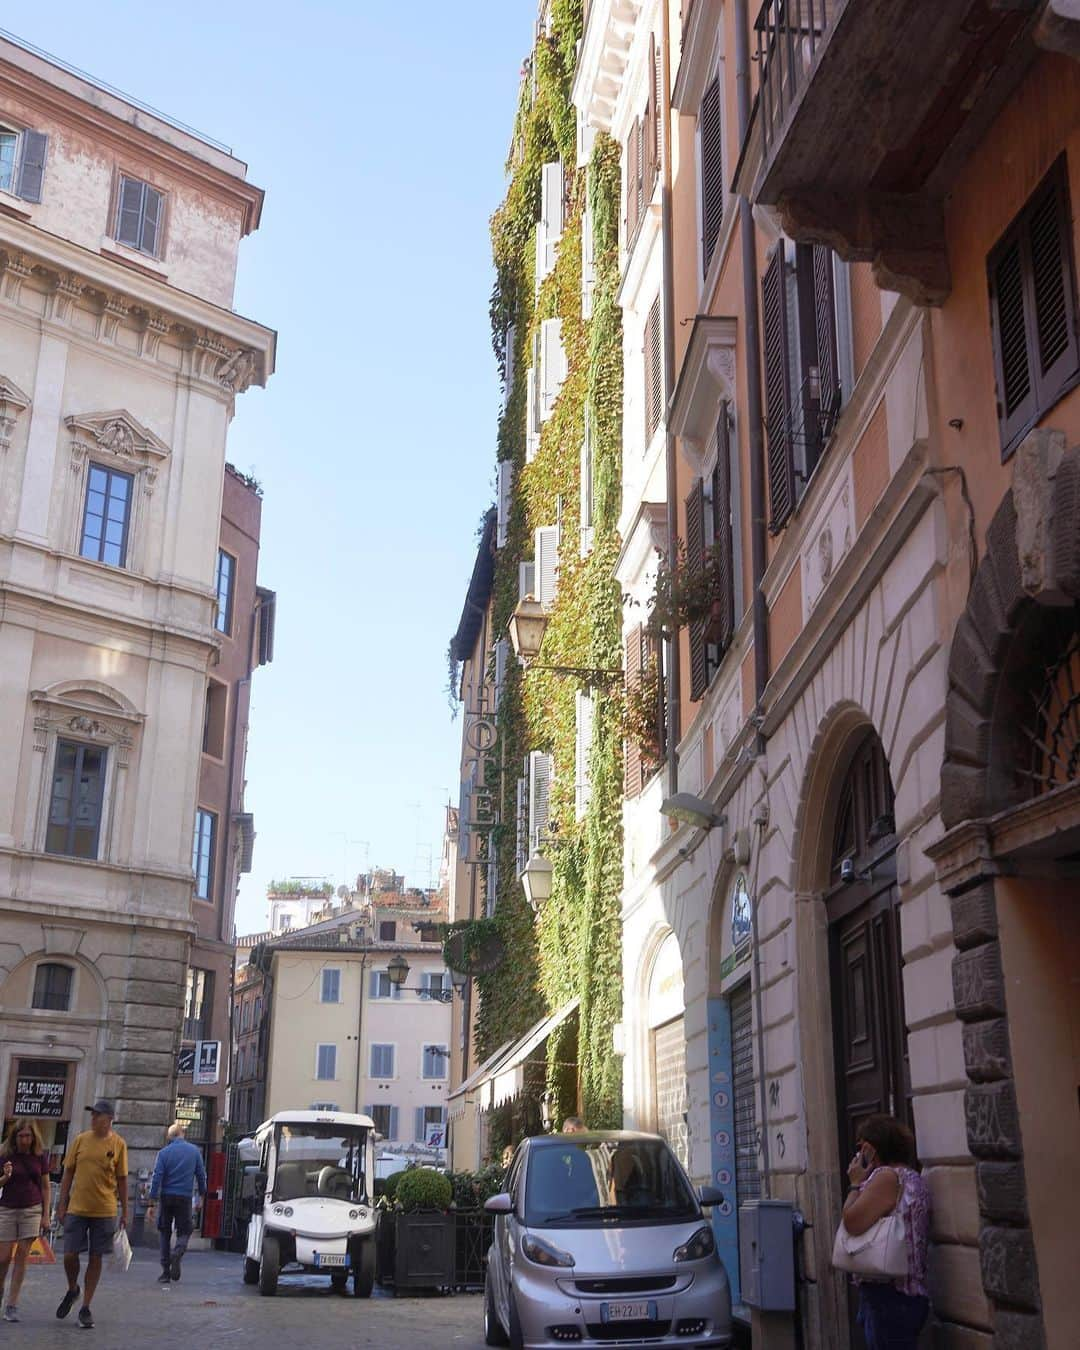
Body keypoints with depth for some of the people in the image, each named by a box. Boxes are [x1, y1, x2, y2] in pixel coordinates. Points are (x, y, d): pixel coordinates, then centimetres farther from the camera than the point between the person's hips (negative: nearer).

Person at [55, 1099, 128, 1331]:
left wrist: (124, 1212, 2)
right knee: (70, 1255, -1)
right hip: (77, 1208, 1)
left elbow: (122, 1180, 3)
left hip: (105, 1211, -1)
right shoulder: (80, 1140, 2)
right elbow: (68, 1173, 7)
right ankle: (72, 1290, 29)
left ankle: (86, 1307, 15)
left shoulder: (118, 1144, -2)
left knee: (95, 1258, 4)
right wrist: (62, 1204, 3)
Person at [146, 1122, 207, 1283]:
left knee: (165, 1233, 12)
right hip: (185, 1197, 0)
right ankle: (177, 1253, -22)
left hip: (167, 1197, 0)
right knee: (184, 1231, 10)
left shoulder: (164, 1152, -2)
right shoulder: (194, 1151, 3)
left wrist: (152, 1204, -6)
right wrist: (202, 1195, 18)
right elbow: (201, 1175, 5)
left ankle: (165, 1272, 10)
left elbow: (157, 1178, -7)